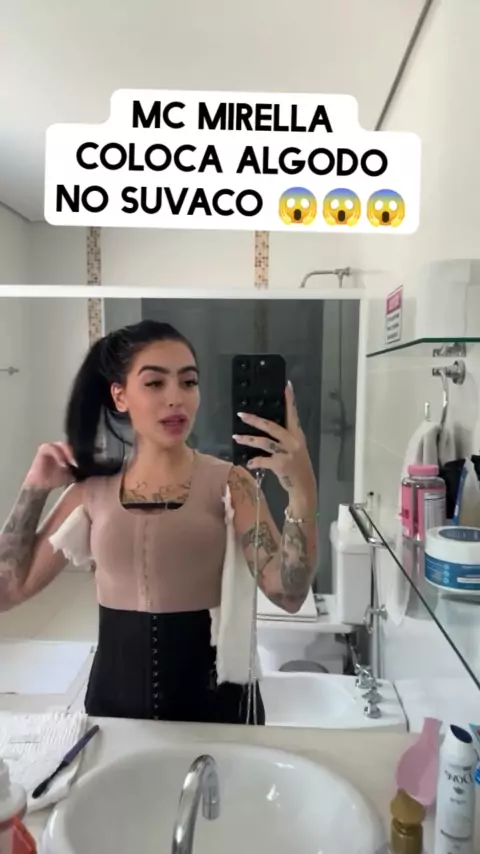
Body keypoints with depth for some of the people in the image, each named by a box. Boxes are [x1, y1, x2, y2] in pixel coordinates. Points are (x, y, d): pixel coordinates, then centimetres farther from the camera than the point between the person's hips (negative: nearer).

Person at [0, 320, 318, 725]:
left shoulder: (228, 482, -10)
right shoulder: (93, 487, -2)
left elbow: (288, 593, -20)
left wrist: (302, 493, -35)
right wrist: (35, 489, -4)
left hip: (213, 696, -2)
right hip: (115, 694, 3)